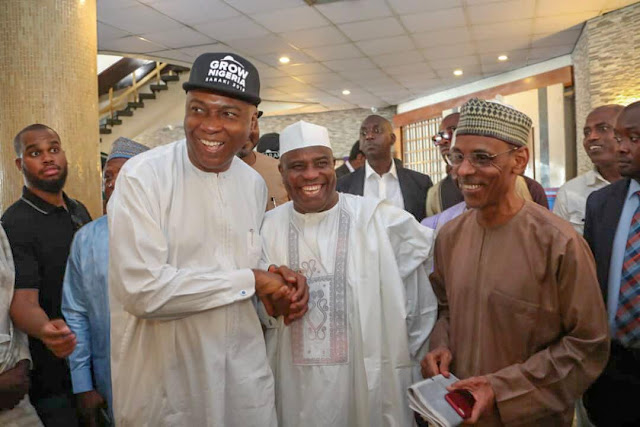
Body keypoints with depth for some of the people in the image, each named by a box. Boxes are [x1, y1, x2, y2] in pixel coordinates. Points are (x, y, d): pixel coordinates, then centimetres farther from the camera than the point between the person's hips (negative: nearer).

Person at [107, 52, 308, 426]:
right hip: (164, 377, -4)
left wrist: (281, 280, -7)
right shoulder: (143, 176, -16)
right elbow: (142, 290, -24)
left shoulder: (254, 183, 2)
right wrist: (251, 281, -17)